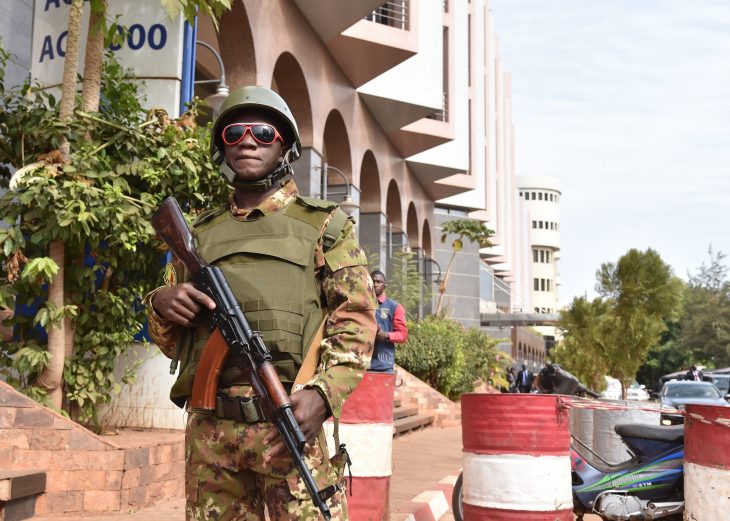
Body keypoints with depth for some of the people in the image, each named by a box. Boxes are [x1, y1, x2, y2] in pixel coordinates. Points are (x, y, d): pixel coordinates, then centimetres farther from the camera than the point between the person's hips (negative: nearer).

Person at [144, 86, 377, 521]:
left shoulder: (323, 224, 9)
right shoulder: (201, 233, 18)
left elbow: (356, 318, 0)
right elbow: (172, 342, 21)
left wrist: (322, 394, -16)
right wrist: (161, 305, -2)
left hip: (291, 419, -3)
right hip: (209, 429, 4)